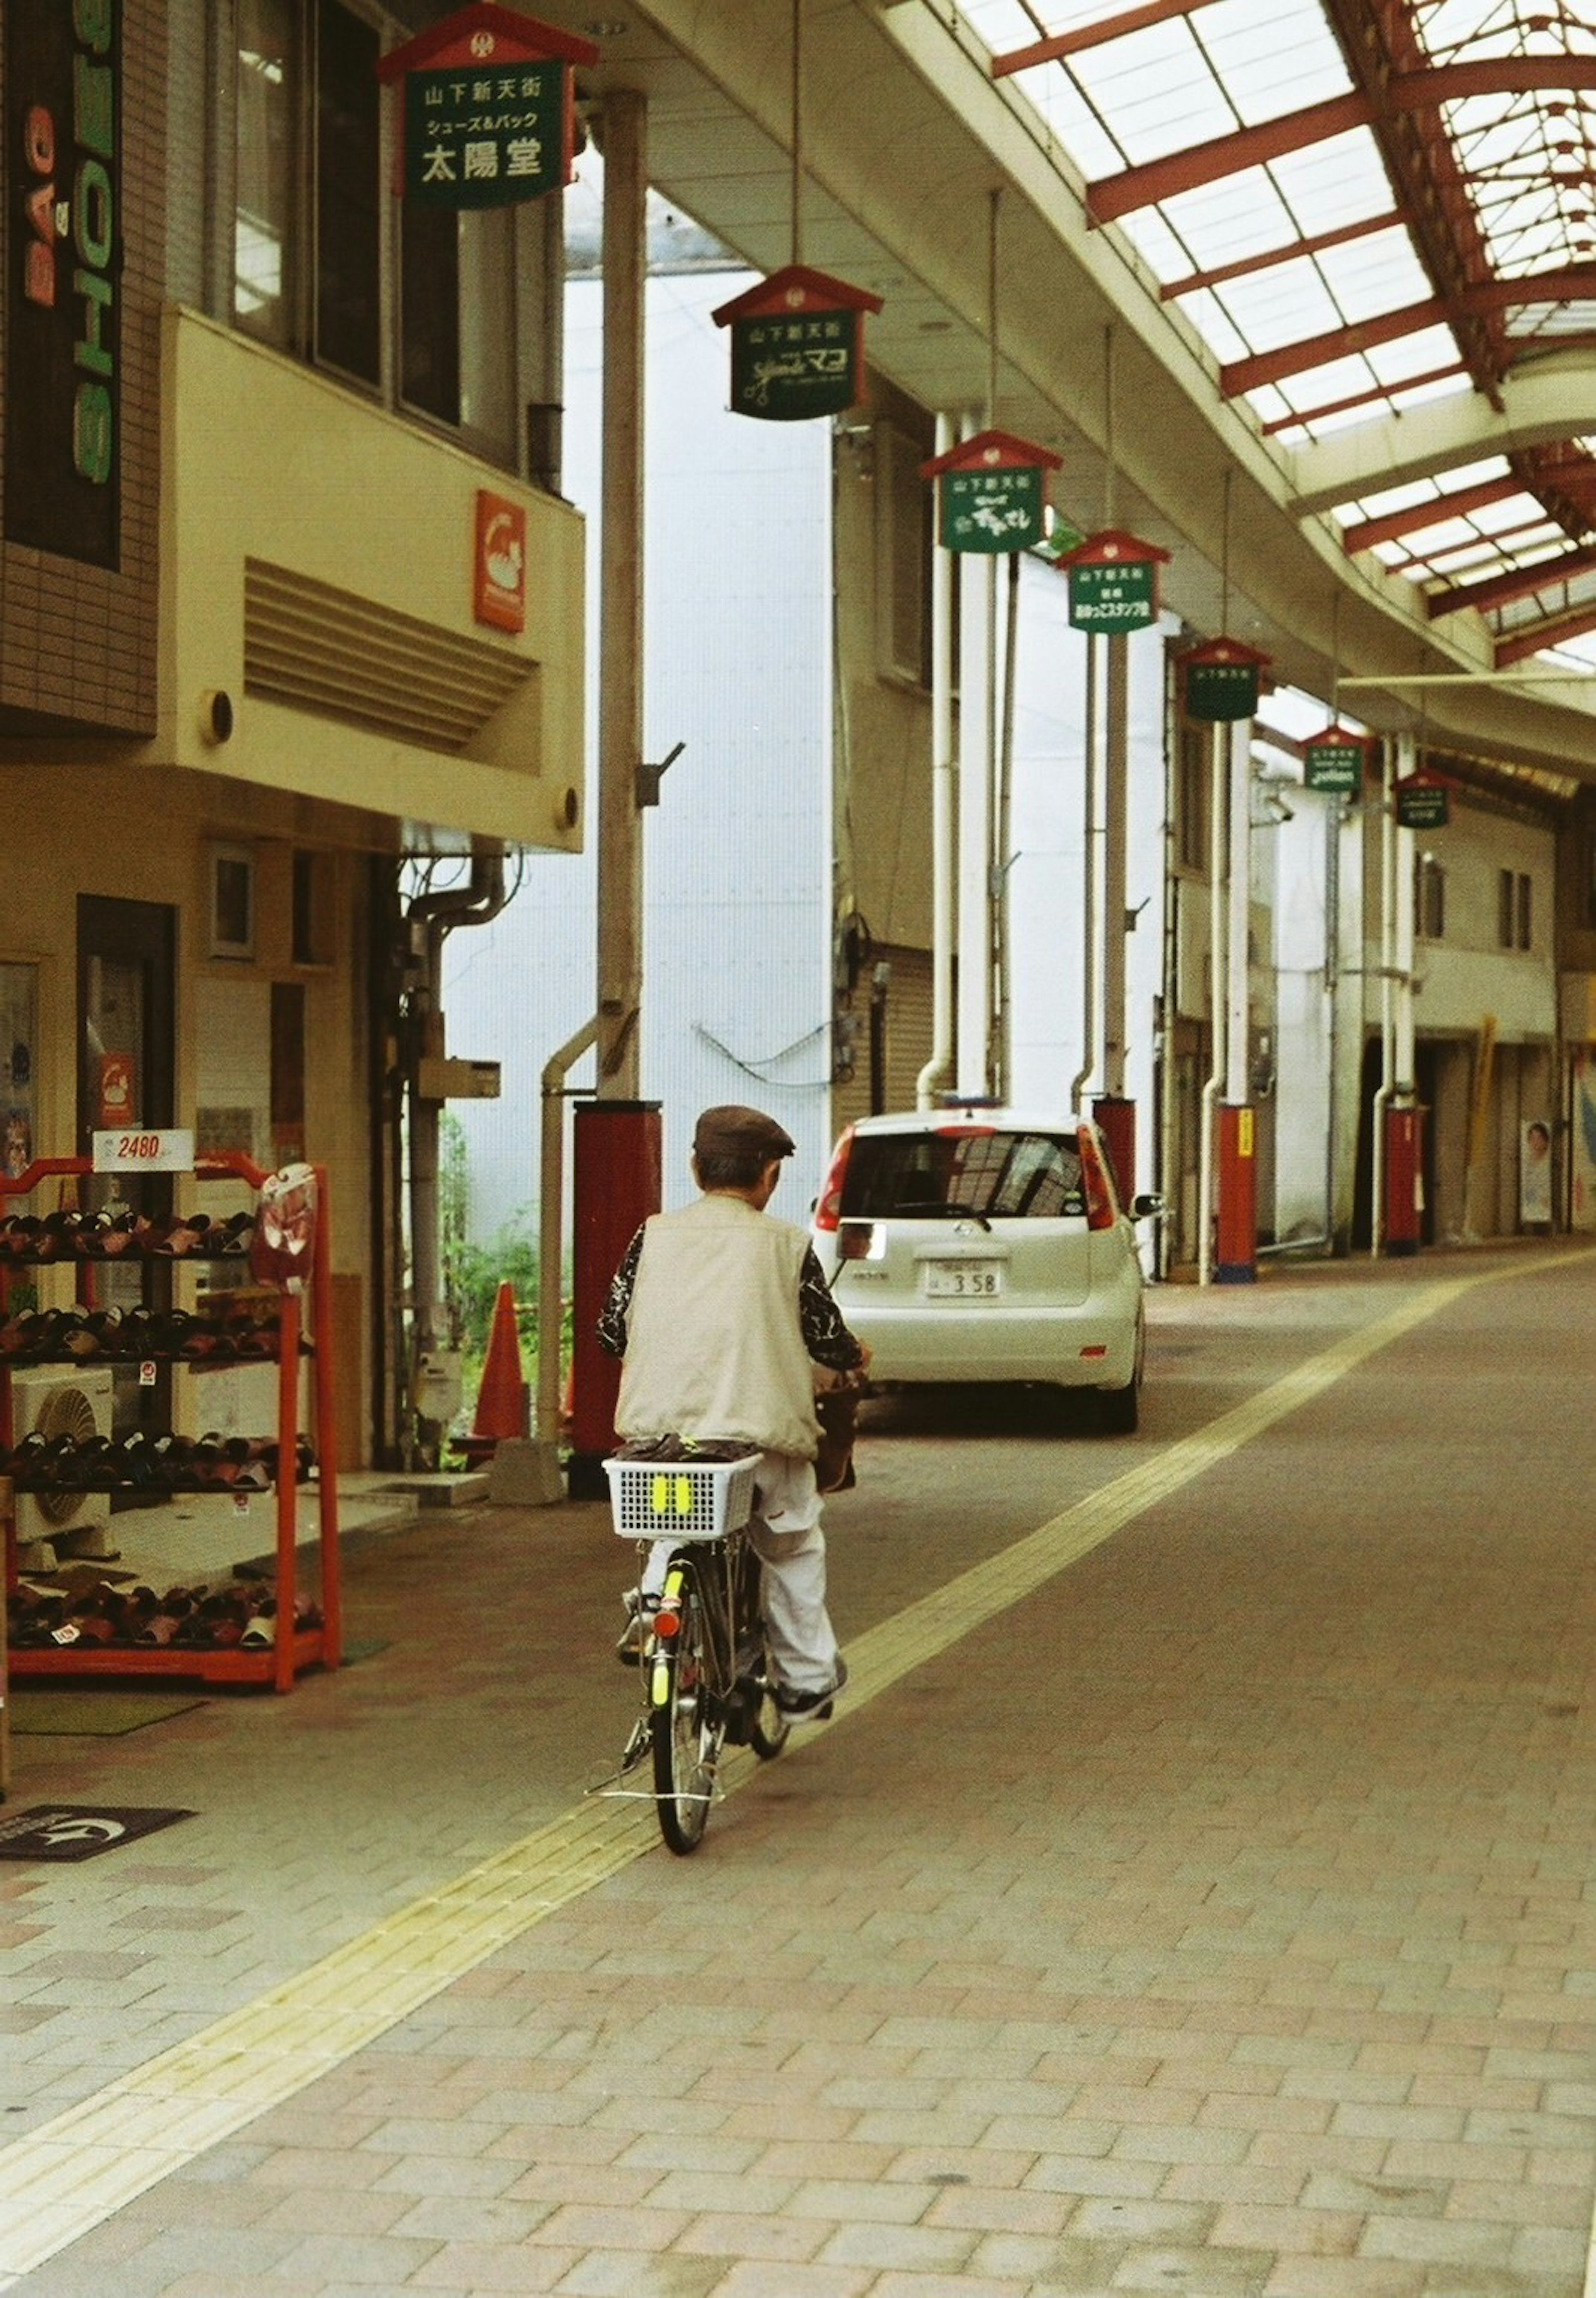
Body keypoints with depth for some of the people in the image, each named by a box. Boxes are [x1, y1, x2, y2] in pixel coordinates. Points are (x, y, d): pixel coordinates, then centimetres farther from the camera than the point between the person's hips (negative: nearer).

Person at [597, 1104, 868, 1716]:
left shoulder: (654, 1236, 4)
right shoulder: (786, 1245, -2)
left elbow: (612, 1331, 5)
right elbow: (826, 1341, 0)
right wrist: (854, 1356, 23)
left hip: (661, 1422, 2)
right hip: (759, 1424, -2)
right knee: (793, 1548, 19)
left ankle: (656, 1597, 0)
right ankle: (805, 1677, 27)